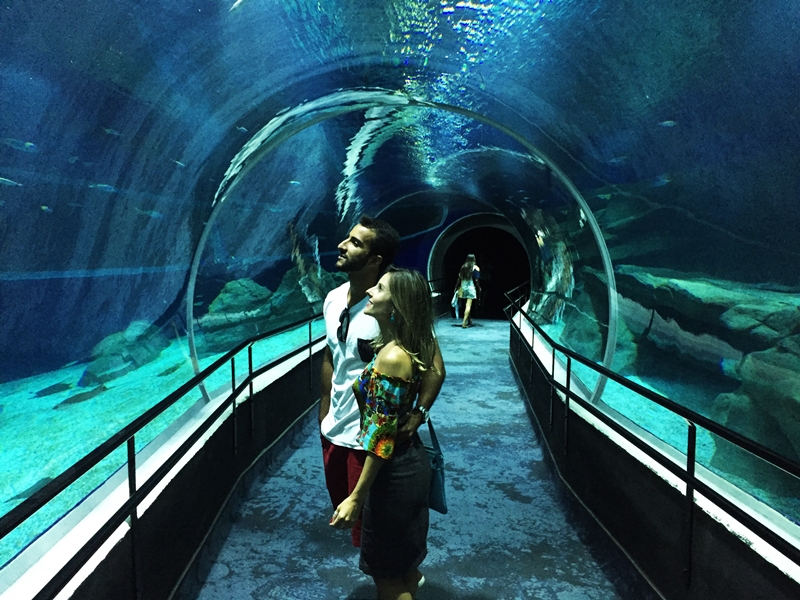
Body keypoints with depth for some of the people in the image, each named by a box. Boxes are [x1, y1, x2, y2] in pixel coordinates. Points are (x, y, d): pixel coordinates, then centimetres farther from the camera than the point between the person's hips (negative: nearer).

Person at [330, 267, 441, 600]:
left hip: (394, 472, -9)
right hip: (410, 463, 9)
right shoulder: (411, 348, 1)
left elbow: (382, 436, -25)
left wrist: (356, 497, -20)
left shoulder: (392, 357, -26)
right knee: (405, 562, 26)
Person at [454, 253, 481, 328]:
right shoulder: (476, 268, -5)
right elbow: (476, 280, -9)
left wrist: (456, 287, 14)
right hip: (471, 288, -4)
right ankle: (464, 322, -14)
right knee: (468, 305, -6)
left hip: (463, 287, 5)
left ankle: (469, 321, 26)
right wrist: (479, 288, 2)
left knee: (467, 305, 16)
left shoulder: (463, 267, 6)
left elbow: (459, 278, 7)